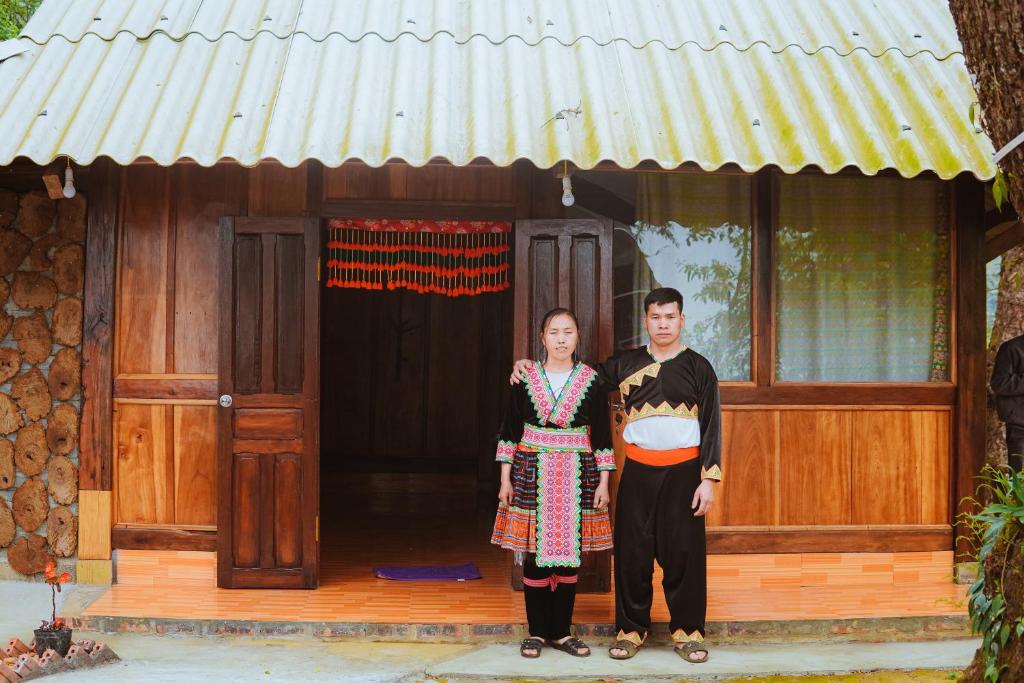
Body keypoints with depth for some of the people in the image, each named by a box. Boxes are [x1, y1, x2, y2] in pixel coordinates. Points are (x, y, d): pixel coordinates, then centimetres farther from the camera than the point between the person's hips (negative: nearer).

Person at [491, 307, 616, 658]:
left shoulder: (591, 381, 2)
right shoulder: (525, 377, 2)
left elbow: (602, 435, 4)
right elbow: (509, 430, 4)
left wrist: (603, 482, 1)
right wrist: (506, 478, 1)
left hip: (577, 477, 1)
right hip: (533, 473, -1)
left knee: (569, 554, 4)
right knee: (535, 554, 0)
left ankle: (561, 632, 16)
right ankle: (537, 632, 13)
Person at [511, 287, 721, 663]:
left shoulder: (698, 367, 3)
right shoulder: (627, 363, 8)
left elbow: (712, 425, 0)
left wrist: (709, 479, -7)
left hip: (682, 471, -2)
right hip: (638, 470, 2)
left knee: (684, 551, 1)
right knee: (632, 550, 4)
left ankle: (688, 631, 13)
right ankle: (631, 628, 16)